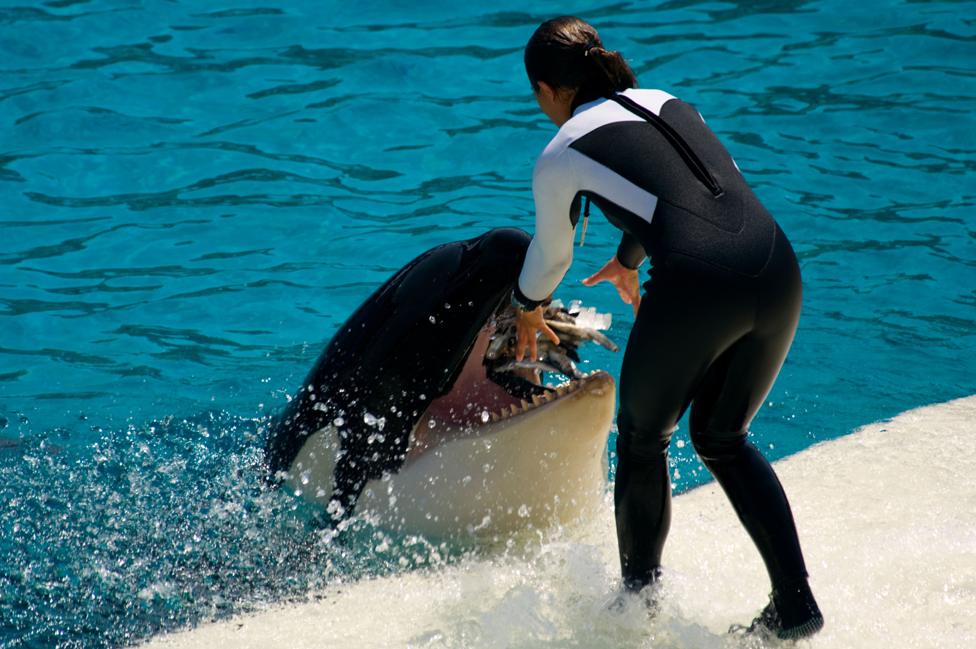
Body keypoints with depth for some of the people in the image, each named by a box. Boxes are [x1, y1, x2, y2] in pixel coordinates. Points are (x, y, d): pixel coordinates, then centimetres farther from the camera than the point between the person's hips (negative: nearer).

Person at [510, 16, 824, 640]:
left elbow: (550, 257, 27)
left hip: (696, 287, -5)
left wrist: (529, 311, 48)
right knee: (722, 437, 24)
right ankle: (796, 601, 16)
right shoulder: (668, 103, 25)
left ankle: (640, 596, 29)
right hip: (778, 275, 6)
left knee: (642, 437, 20)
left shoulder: (560, 157, 10)